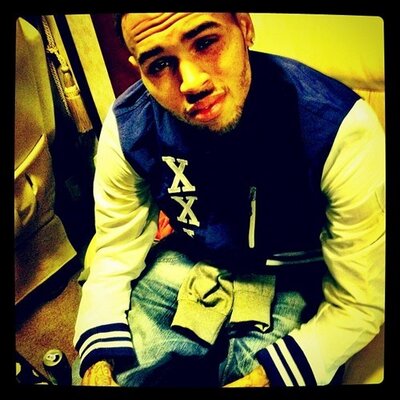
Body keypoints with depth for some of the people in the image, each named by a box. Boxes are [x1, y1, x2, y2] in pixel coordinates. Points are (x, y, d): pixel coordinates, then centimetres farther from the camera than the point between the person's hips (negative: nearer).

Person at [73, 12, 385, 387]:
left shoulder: (341, 129, -28)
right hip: (187, 264, 2)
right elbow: (115, 256, -5)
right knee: (106, 371, -7)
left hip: (295, 281, -1)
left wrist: (259, 379, -29)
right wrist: (98, 367, -19)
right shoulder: (126, 127, -18)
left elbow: (360, 303, -19)